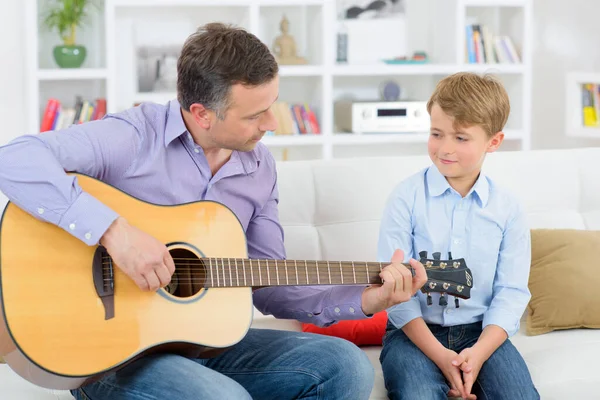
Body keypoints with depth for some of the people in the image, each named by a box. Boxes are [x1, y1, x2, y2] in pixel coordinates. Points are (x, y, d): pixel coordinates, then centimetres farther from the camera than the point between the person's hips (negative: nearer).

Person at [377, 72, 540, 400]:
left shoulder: (507, 209, 3)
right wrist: (439, 355, -15)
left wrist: (478, 353, -15)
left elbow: (511, 291, 1)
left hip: (481, 333, 2)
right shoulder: (407, 196, -4)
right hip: (415, 333, -2)